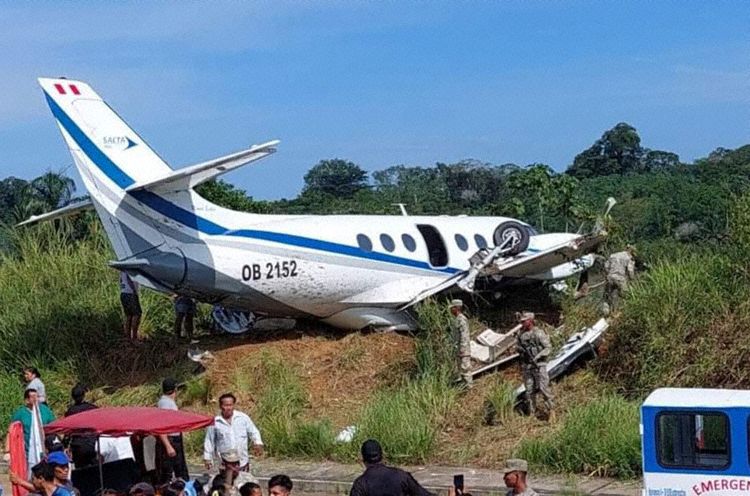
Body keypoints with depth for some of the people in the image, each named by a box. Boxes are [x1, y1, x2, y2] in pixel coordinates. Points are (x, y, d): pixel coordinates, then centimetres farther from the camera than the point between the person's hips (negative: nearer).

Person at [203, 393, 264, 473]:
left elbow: (253, 432, 10)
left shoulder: (243, 418, 3)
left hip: (243, 463, 2)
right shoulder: (215, 422, 0)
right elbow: (209, 442, 8)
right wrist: (207, 458, 8)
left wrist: (258, 443, -7)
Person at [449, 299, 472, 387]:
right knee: (462, 370, 13)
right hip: (459, 349, 11)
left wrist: (462, 348, -23)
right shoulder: (457, 319, 17)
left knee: (465, 369, -9)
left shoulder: (462, 319, -15)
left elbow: (464, 334, -20)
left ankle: (468, 387, -8)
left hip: (463, 349, -11)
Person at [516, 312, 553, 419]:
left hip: (539, 365, -5)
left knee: (543, 388, -8)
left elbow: (548, 347, -9)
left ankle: (550, 409, 3)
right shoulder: (521, 334, 8)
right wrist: (520, 349, -5)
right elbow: (517, 347, 18)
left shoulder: (539, 333, -8)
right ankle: (532, 413, 13)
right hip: (526, 366, 5)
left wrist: (538, 356, -19)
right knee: (529, 390, 7)